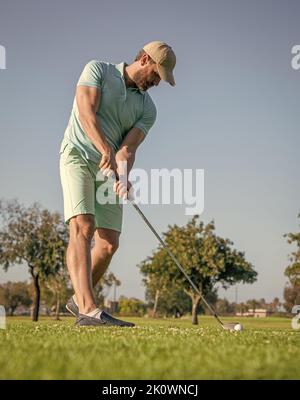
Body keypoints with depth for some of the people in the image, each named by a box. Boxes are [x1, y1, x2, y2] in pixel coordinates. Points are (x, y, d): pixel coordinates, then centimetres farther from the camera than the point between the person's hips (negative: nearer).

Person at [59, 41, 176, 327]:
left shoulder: (147, 108, 9)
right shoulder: (98, 70, 0)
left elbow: (128, 148, -3)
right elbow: (86, 111, -16)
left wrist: (123, 177, -25)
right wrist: (106, 149, -30)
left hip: (110, 172, 5)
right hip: (78, 156, -5)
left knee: (109, 244, 0)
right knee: (82, 228, -23)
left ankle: (78, 300, 23)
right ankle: (87, 309, -34)